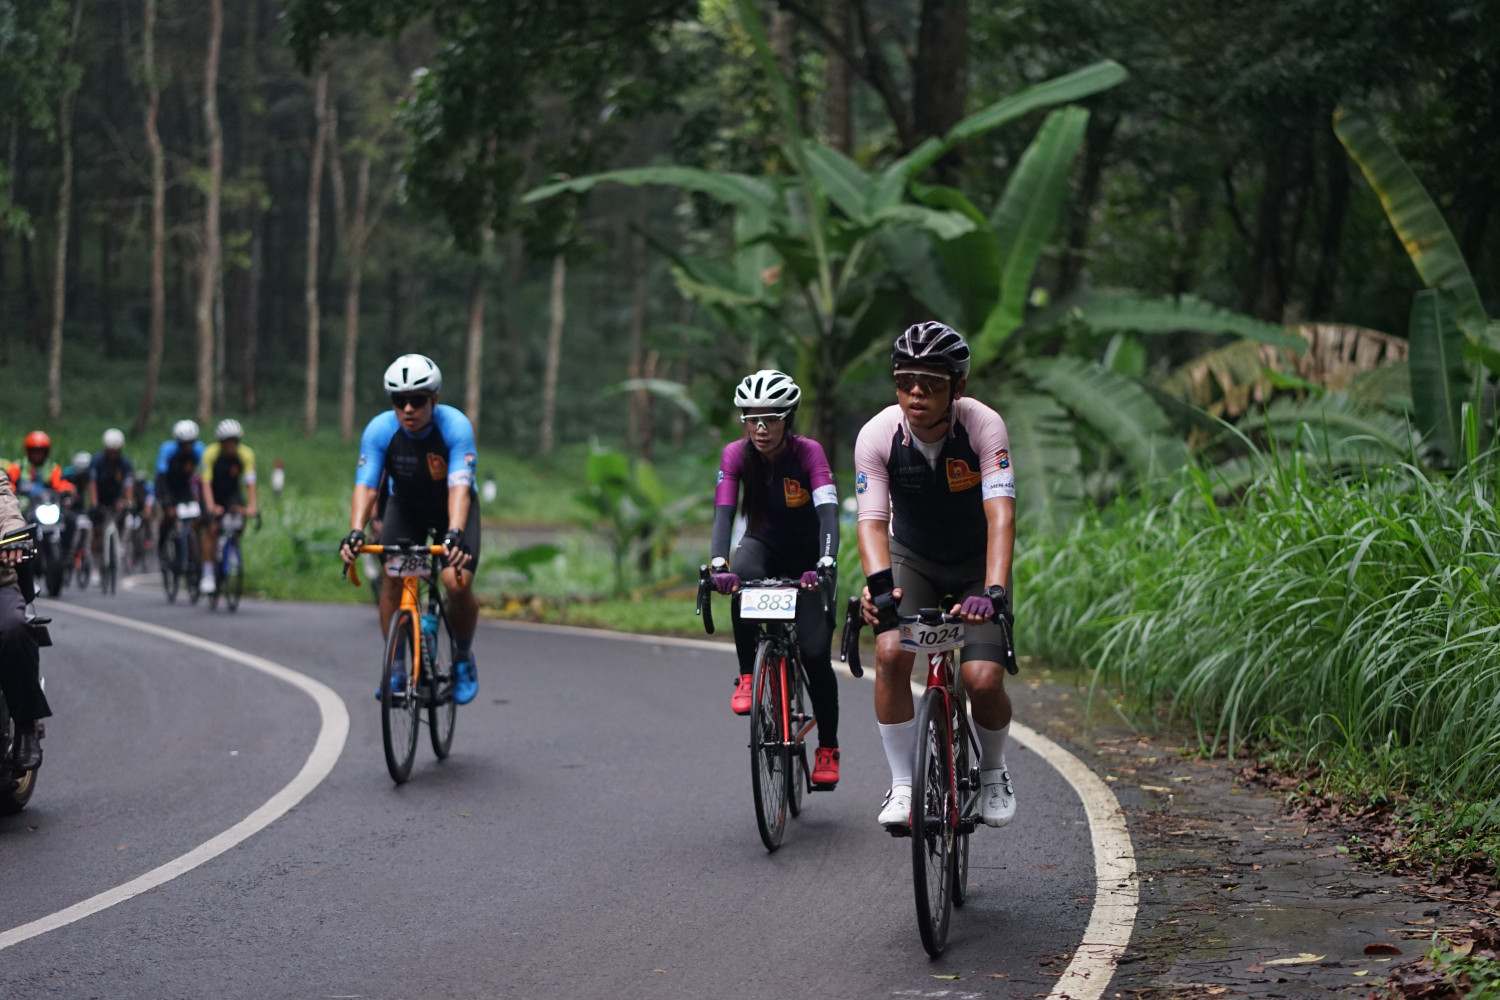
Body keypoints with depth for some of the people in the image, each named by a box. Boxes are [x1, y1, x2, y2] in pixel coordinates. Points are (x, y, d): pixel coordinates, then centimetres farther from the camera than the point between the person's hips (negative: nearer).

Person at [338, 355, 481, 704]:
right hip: (405, 507, 2)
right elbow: (365, 486, -30)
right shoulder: (380, 430, -24)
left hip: (453, 508, -2)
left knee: (457, 583, -21)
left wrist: (455, 535, -56)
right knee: (392, 580, -18)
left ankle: (464, 658, 5)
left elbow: (459, 486, -40)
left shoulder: (455, 426, -31)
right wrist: (355, 532, -47)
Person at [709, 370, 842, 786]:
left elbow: (828, 511, -35)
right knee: (744, 583, -36)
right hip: (764, 546, 1)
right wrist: (719, 564, -45)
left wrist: (825, 564, -52)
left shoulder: (808, 452, -23)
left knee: (815, 654, -13)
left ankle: (828, 749, 5)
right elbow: (724, 512, -27)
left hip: (807, 555, -1)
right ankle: (746, 677, -18)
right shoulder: (736, 454, -17)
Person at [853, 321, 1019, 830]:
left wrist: (994, 591, -50)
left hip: (976, 562, -1)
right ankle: (903, 784, -9)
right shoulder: (877, 435, -23)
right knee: (891, 653, -25)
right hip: (911, 558, 1)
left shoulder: (983, 426, -27)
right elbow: (872, 519, -28)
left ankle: (993, 773, 14)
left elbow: (1000, 514, -36)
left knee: (984, 680, -17)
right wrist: (879, 582, -48)